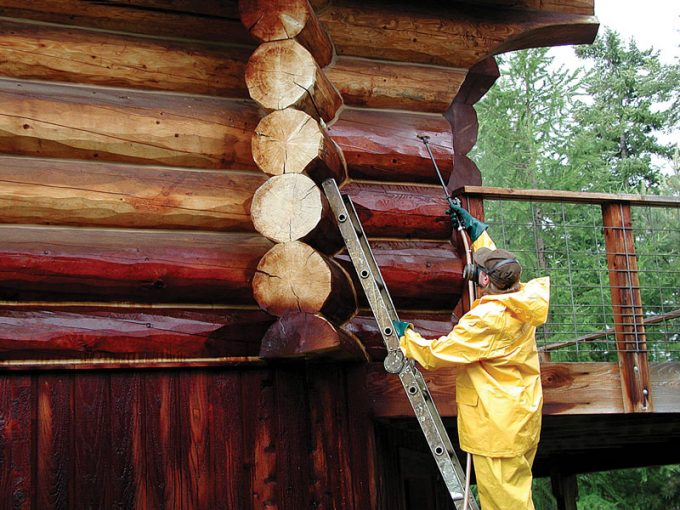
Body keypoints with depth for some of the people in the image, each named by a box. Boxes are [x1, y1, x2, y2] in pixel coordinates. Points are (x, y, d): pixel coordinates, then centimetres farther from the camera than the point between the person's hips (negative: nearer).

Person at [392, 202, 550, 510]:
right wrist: (473, 227, 26)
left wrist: (405, 336, -1)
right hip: (523, 422, 9)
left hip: (497, 427, -9)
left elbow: (436, 354, -18)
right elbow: (501, 269, 21)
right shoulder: (520, 300, 0)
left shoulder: (485, 319, -24)